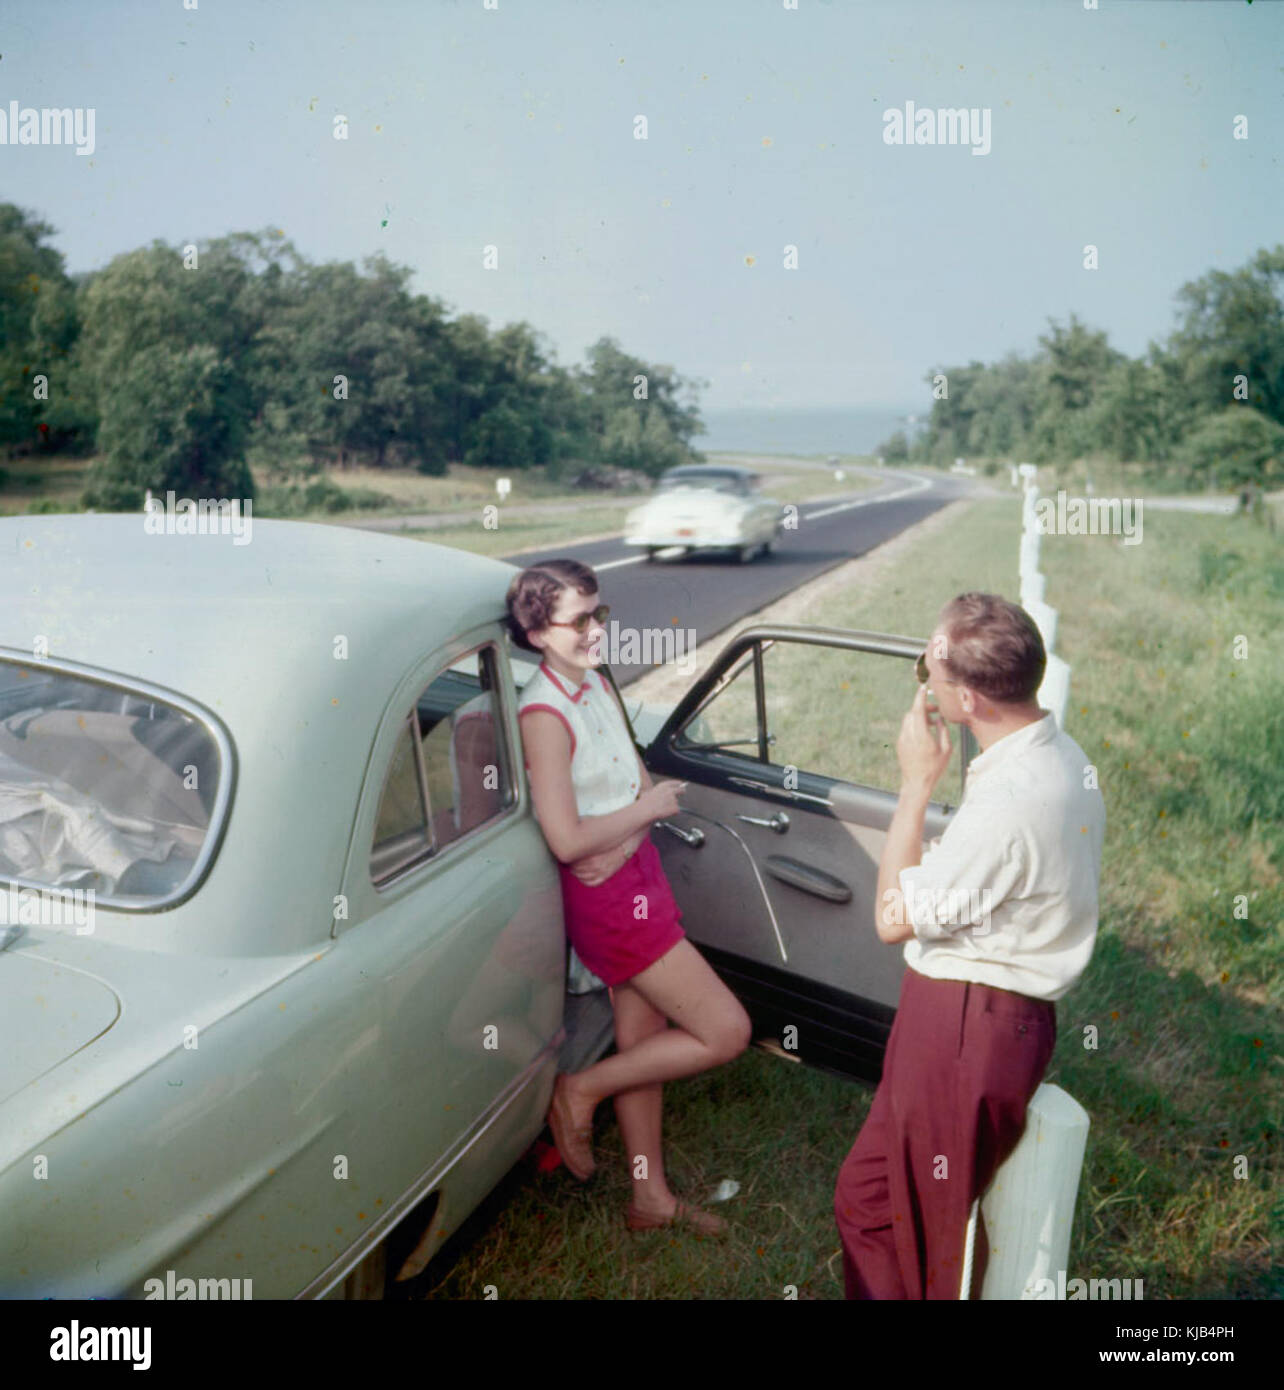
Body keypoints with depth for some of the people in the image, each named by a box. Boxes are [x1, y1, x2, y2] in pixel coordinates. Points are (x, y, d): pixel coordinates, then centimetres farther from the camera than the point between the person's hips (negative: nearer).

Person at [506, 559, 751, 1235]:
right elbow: (567, 840, -24)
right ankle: (579, 1092, 12)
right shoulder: (544, 713, -22)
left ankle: (651, 1198, 35)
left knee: (642, 1039, 18)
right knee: (726, 1031, -3)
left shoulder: (595, 682, 5)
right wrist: (650, 807, -13)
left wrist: (619, 840, -8)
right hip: (609, 896, -8)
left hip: (636, 871, 9)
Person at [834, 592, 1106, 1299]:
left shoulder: (1007, 802, -29)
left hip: (965, 1028, -10)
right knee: (866, 1197, 22)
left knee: (935, 1232, 13)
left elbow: (894, 917, -18)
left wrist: (917, 782, -15)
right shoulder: (1063, 757, 3)